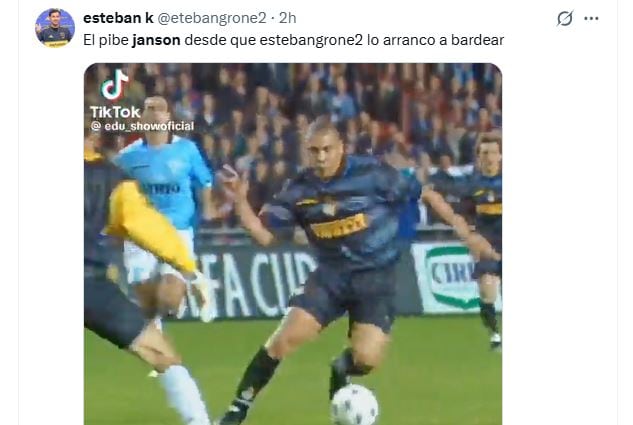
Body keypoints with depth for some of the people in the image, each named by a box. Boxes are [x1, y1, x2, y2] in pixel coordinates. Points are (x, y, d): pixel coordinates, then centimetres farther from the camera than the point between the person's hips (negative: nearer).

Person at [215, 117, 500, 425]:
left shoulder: (371, 173, -14)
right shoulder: (300, 189, -3)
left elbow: (425, 195, -6)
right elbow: (264, 234, -2)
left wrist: (464, 232, -8)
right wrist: (240, 199, -18)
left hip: (376, 276, -2)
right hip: (331, 275, 2)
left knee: (366, 359, -17)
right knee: (286, 337, -17)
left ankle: (340, 371, 22)